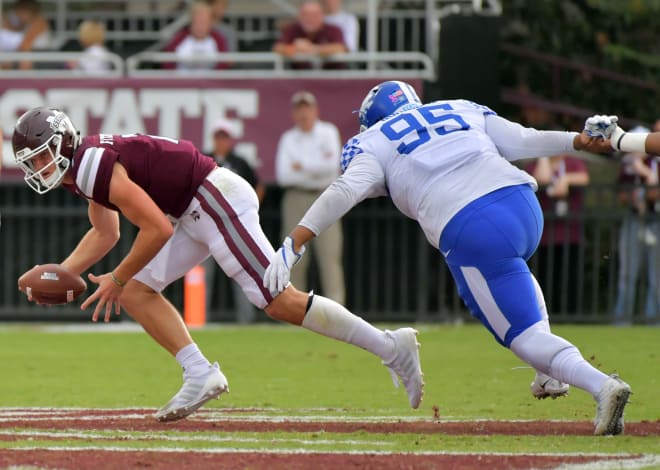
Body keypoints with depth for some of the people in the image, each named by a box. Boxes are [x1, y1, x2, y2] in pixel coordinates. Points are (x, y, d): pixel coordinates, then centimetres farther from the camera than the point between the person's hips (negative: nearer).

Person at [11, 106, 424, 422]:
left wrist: (116, 279, -11)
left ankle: (391, 347, -10)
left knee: (280, 301, -13)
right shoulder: (87, 167, 13)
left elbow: (158, 230, -21)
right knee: (136, 292, 8)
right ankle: (201, 374, 3)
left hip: (216, 200, -11)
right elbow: (105, 235, 26)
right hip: (193, 212, 11)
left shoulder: (97, 166, -18)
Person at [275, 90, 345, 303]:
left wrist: (302, 166, -9)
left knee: (329, 253, -11)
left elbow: (333, 165, -9)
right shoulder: (288, 139, 10)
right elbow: (283, 175, -2)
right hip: (296, 200, 2)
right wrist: (317, 168, -10)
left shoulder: (328, 132, 6)